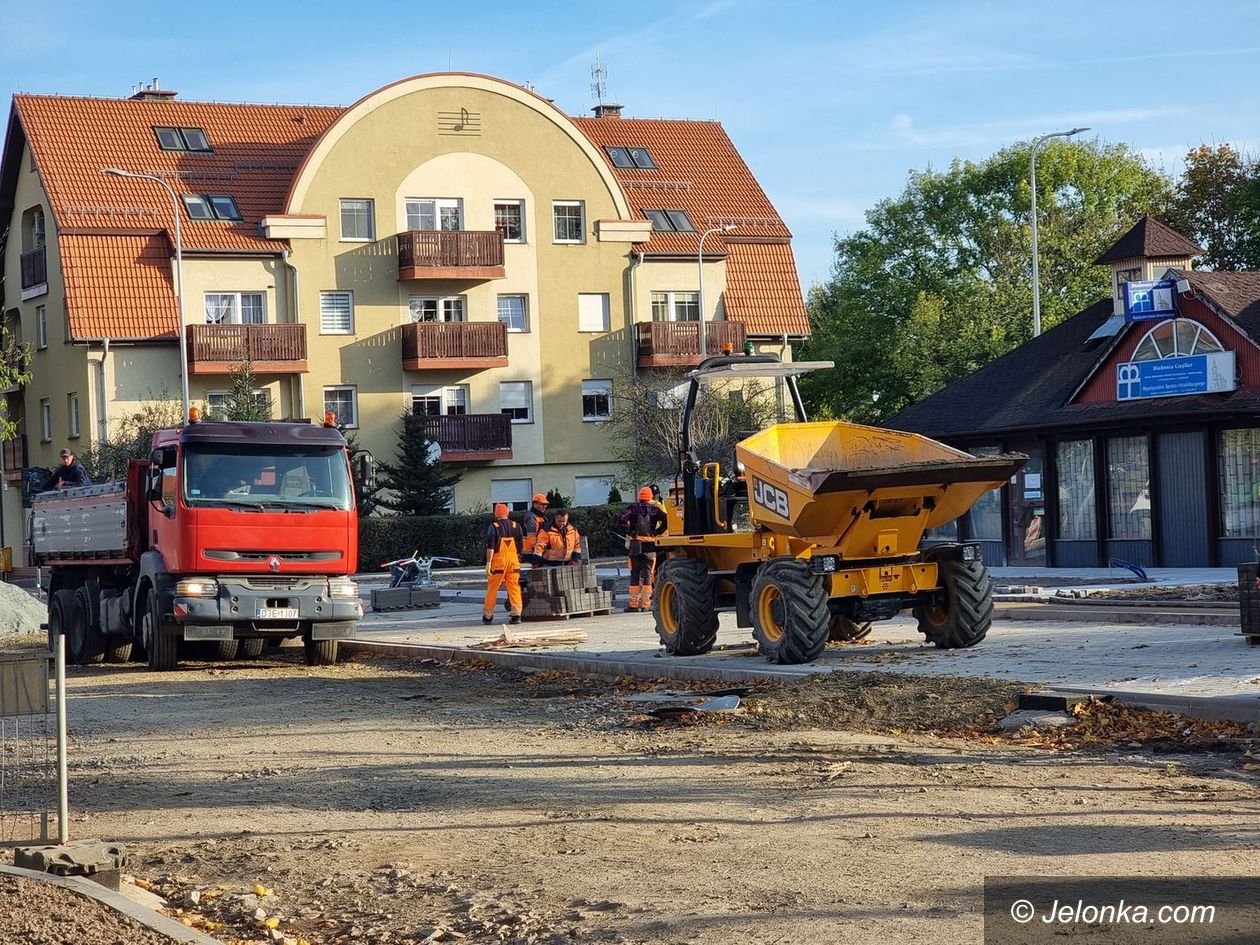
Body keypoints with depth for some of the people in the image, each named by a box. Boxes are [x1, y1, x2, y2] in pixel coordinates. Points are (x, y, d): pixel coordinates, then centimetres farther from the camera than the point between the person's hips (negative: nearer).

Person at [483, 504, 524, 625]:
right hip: (513, 559, 3)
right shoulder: (516, 526, 7)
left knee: (492, 588, 6)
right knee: (514, 587, 3)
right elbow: (520, 545, 10)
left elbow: (490, 546, -11)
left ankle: (487, 616, 11)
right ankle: (516, 614, -5)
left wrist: (488, 562, -12)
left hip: (498, 560, -3)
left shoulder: (494, 527, -5)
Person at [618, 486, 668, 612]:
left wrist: (629, 532, -3)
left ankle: (633, 604, 5)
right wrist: (656, 533, 1)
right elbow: (666, 521, -8)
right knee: (647, 574, 4)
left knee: (634, 574, 5)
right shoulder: (655, 509, 2)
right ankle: (645, 604, 0)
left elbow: (622, 520, -11)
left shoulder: (632, 507, 2)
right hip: (650, 545, 0)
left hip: (635, 545, 0)